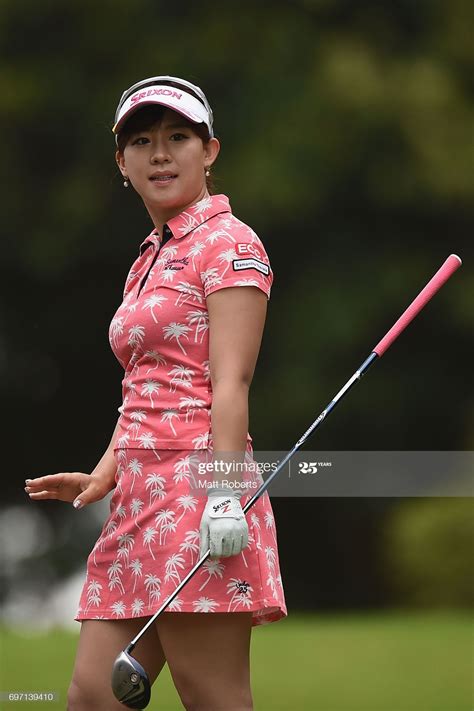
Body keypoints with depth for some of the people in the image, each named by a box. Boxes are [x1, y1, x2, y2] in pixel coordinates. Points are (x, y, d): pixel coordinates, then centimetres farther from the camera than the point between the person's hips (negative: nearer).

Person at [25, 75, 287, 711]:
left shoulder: (229, 244, -3)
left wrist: (225, 495, -20)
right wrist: (103, 476, 7)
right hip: (141, 494, 8)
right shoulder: (148, 261, 22)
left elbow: (230, 384, -12)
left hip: (198, 490, -8)